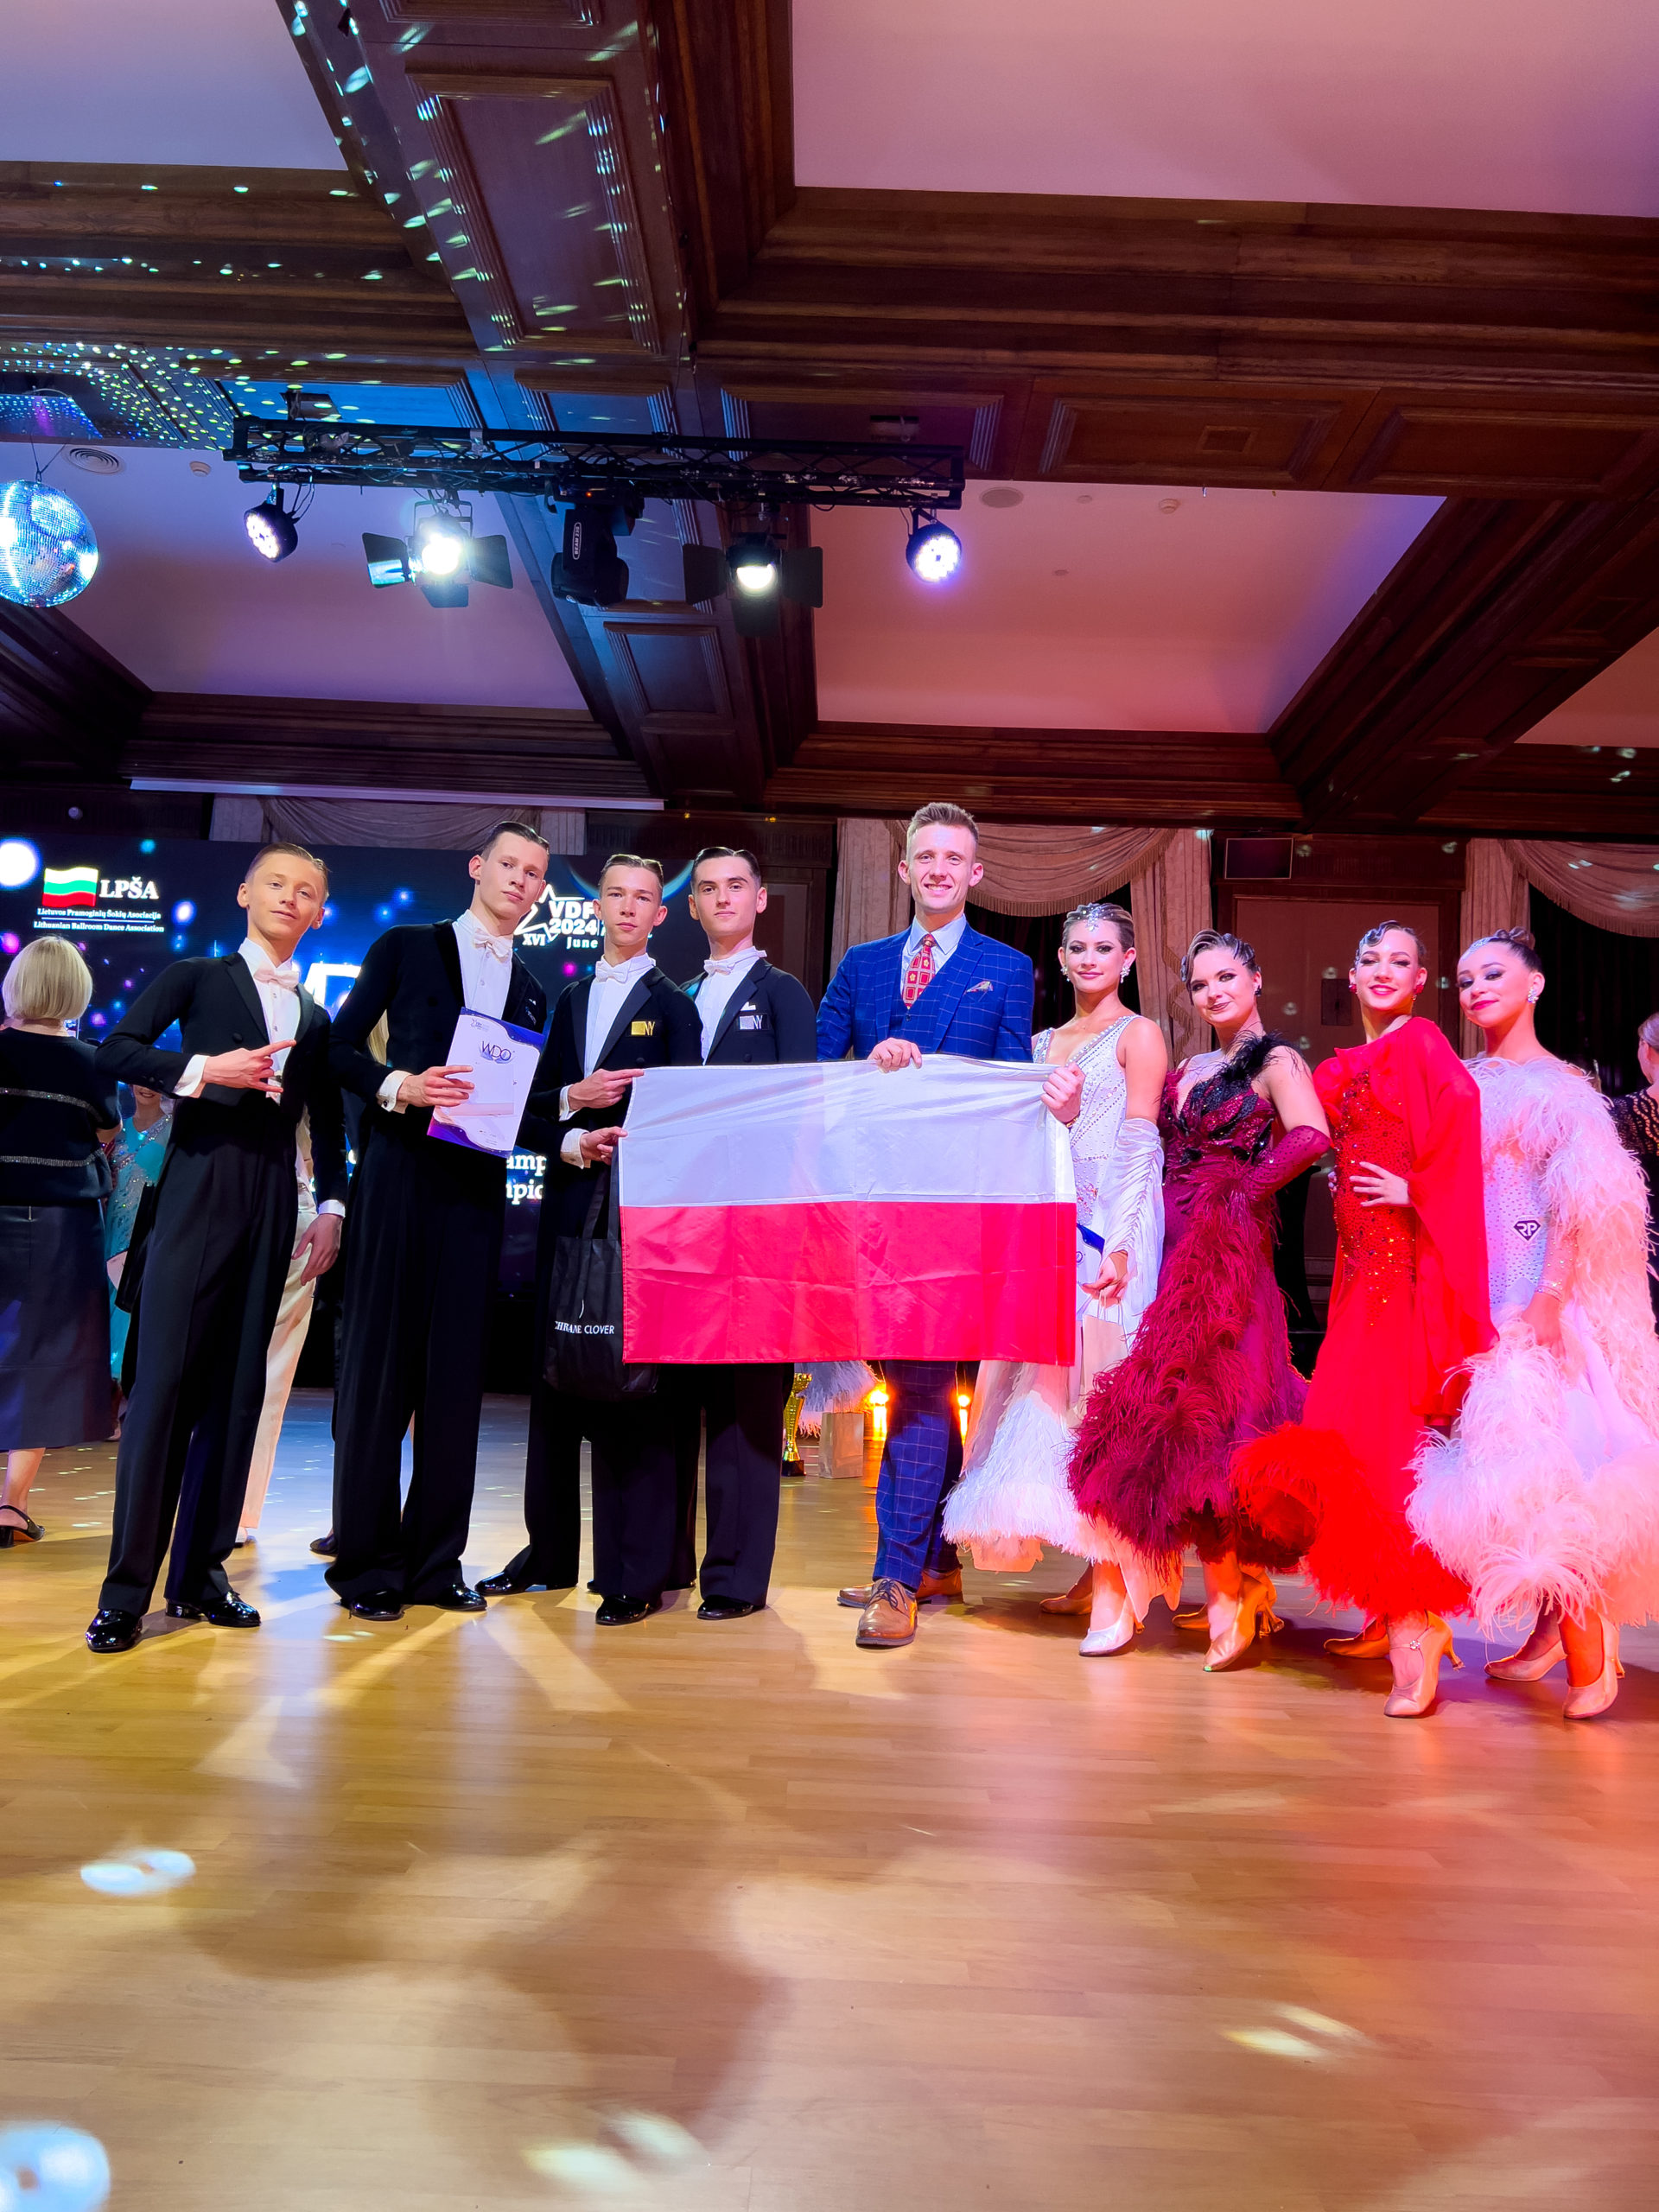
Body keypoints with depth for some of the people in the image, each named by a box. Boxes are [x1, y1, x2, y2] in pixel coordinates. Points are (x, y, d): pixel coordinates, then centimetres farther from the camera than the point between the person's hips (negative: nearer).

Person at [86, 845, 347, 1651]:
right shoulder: (196, 977, 8)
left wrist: (332, 1206, 8)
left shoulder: (316, 1016, 17)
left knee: (238, 1387, 6)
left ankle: (198, 1573, 15)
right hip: (199, 1185, -4)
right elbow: (115, 1050, -2)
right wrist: (203, 1068, -14)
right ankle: (126, 1588, 0)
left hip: (271, 1199, 4)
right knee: (165, 1378, -8)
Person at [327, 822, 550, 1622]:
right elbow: (340, 1045, 2)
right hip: (398, 1174, -3)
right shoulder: (406, 947, 7)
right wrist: (399, 1085, -15)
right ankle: (366, 1561, 11)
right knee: (378, 1361, 0)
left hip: (476, 1188, 4)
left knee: (457, 1374, 5)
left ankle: (435, 1559, 15)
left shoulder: (531, 992, 19)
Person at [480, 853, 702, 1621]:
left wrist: (620, 1146, -18)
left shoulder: (673, 1004, 3)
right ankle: (549, 1551, 23)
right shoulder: (570, 999, 18)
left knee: (633, 1379, -4)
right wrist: (574, 1109, -8)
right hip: (570, 1206, 5)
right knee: (554, 1376, 10)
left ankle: (638, 1571, 3)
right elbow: (534, 1103, 12)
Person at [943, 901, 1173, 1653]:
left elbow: (1139, 1148, -7)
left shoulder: (1138, 1036, 3)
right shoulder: (1041, 1043, 20)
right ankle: (1092, 1567, 15)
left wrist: (1118, 1243, -17)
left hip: (1110, 1229, -6)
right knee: (1045, 1385, 4)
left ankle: (1116, 1588, -4)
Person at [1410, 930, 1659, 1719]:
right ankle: (1550, 1627, 19)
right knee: (1489, 1454, 7)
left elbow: (1584, 1205, -12)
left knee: (1546, 1456, -10)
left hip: (1533, 1296, -6)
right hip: (1470, 1297, 6)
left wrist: (1550, 1295, -20)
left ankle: (1589, 1650, 3)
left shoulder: (1559, 1086, -3)